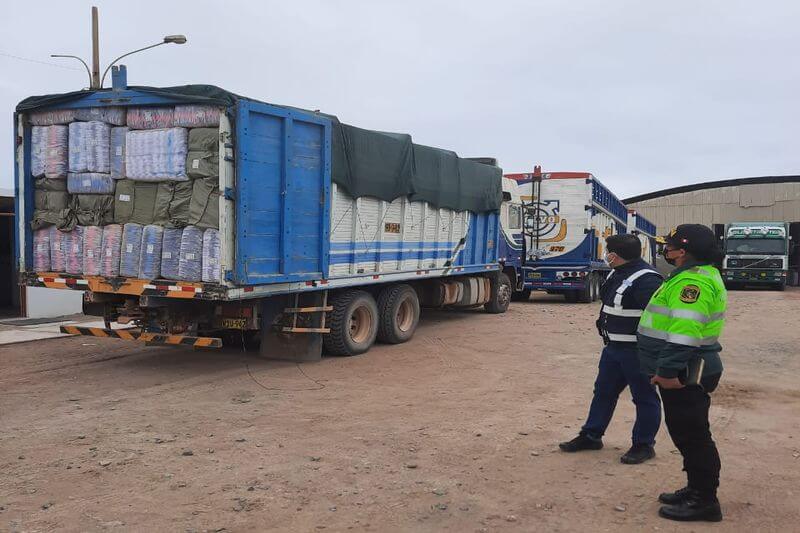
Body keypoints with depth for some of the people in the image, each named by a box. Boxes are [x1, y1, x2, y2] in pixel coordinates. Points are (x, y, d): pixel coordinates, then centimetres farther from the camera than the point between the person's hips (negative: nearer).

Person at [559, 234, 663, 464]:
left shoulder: (646, 279, -22)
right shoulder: (617, 274, 10)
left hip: (636, 350, -10)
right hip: (613, 347, 10)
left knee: (644, 397, 5)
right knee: (603, 391, 16)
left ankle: (644, 445, 18)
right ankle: (591, 435, 28)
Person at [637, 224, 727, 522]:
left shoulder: (693, 280, -20)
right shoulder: (698, 274, 16)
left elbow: (685, 331, -29)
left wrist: (668, 370, -27)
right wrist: (668, 369, 25)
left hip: (684, 374, -11)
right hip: (686, 371, 11)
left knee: (692, 435, -2)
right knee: (685, 432, 18)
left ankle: (704, 500, 8)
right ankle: (697, 489, 30)